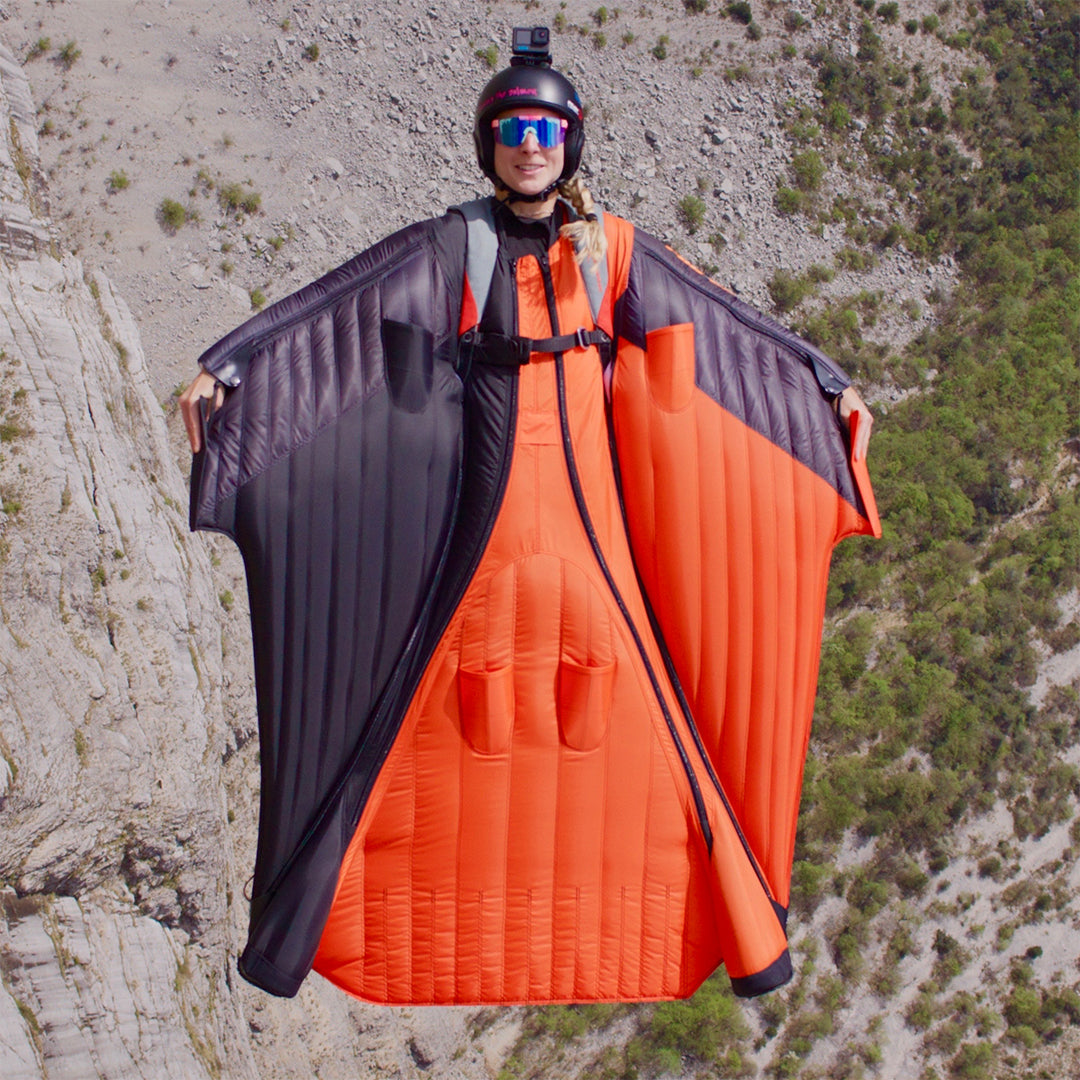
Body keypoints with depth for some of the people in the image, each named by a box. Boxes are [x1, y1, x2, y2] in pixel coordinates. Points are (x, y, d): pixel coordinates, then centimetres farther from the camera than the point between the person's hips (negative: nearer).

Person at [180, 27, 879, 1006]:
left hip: (587, 500, 1)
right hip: (486, 498, -1)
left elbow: (729, 325, 11)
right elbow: (331, 310, -5)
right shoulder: (452, 245, 3)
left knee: (619, 694, 1)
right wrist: (224, 366, -14)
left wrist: (829, 384, 11)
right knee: (456, 700, 0)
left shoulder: (611, 248, 7)